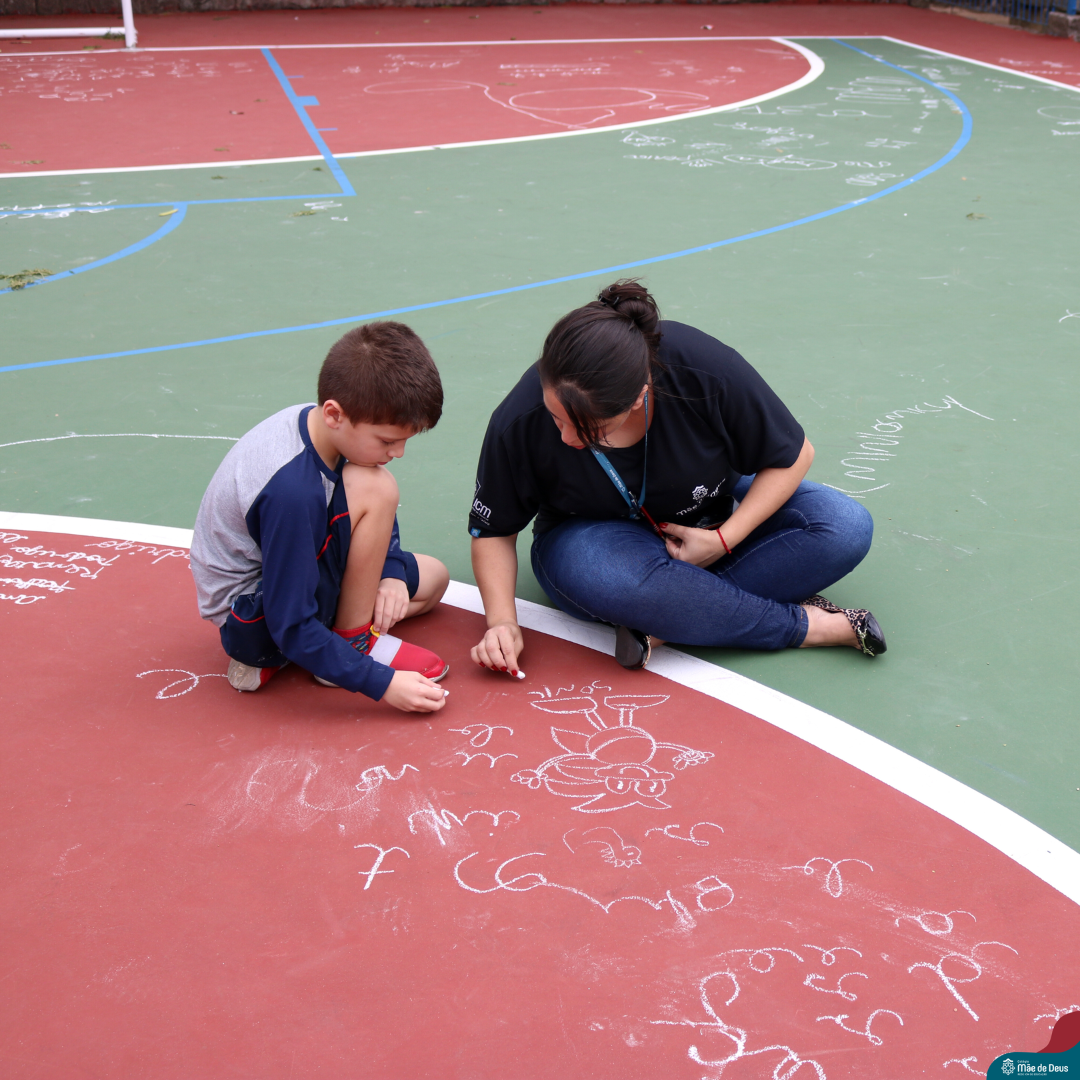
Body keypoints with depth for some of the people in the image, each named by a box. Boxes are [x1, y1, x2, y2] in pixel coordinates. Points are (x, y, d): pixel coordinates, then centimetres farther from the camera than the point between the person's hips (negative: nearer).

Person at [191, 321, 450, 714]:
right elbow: (291, 626, -29)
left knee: (433, 578, 18)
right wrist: (382, 683, -27)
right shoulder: (292, 489, -35)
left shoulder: (317, 425, -10)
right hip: (251, 621, -10)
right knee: (374, 489, -26)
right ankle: (355, 641, -8)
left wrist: (391, 574, -6)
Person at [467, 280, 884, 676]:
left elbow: (793, 455, -13)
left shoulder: (708, 371, -30)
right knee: (608, 574, -40)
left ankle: (666, 621, -28)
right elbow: (493, 531, -11)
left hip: (716, 519, 2)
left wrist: (723, 540, -21)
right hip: (594, 538, -1)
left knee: (847, 528, -22)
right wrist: (503, 621, -25)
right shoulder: (518, 422, -27)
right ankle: (804, 624, -21)